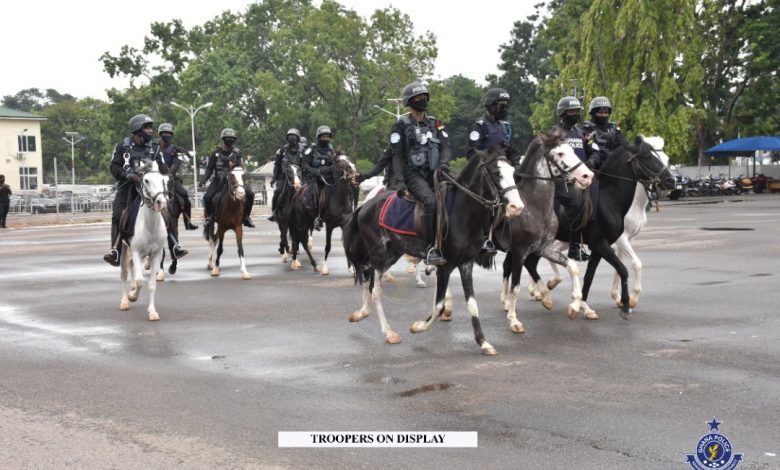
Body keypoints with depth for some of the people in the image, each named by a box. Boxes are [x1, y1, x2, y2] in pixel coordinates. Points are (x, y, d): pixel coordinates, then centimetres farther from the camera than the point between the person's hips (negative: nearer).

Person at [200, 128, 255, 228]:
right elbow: (209, 168, 4)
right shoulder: (216, 153, 2)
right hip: (219, 180, -1)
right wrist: (204, 180, -10)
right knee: (207, 197, -21)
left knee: (250, 194, -17)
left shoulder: (237, 152, 4)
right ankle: (209, 216, 6)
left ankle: (246, 217, 0)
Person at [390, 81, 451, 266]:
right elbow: (397, 155, -2)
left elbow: (445, 145, 10)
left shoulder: (435, 123, 16)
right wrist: (399, 180, -11)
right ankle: (431, 249, -30)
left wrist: (444, 163, -12)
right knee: (430, 201, -32)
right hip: (413, 174, -6)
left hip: (434, 173, 6)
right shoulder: (402, 124, 2)